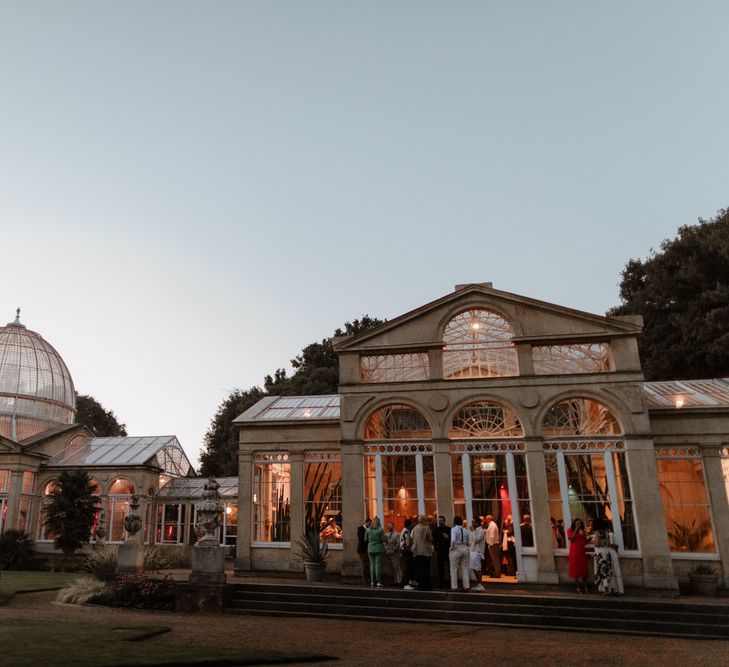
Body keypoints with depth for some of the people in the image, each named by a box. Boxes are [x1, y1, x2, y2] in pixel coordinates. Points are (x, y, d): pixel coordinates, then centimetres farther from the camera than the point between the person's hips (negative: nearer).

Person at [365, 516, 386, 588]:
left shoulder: (368, 530, 1)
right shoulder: (381, 530, -9)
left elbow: (365, 539, 8)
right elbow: (384, 539, -9)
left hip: (370, 549, 3)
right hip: (379, 548, -3)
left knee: (372, 565, 9)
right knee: (378, 565, -1)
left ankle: (372, 582, 11)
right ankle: (378, 582, -2)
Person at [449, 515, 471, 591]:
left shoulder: (454, 529, -10)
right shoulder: (465, 530, 6)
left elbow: (453, 540, -23)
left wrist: (452, 547, -9)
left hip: (456, 549, -5)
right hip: (465, 549, 5)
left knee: (454, 569, 6)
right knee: (465, 569, 11)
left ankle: (454, 586, 7)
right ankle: (466, 586, 11)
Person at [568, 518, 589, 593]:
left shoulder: (582, 531, 17)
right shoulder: (570, 530, 6)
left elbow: (586, 542, 13)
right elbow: (571, 539, -9)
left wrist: (583, 535, -3)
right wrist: (575, 530, -9)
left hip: (582, 552, 3)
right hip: (574, 552, -3)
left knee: (583, 569, -3)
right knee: (576, 569, -4)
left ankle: (585, 586, -3)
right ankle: (579, 586, 0)